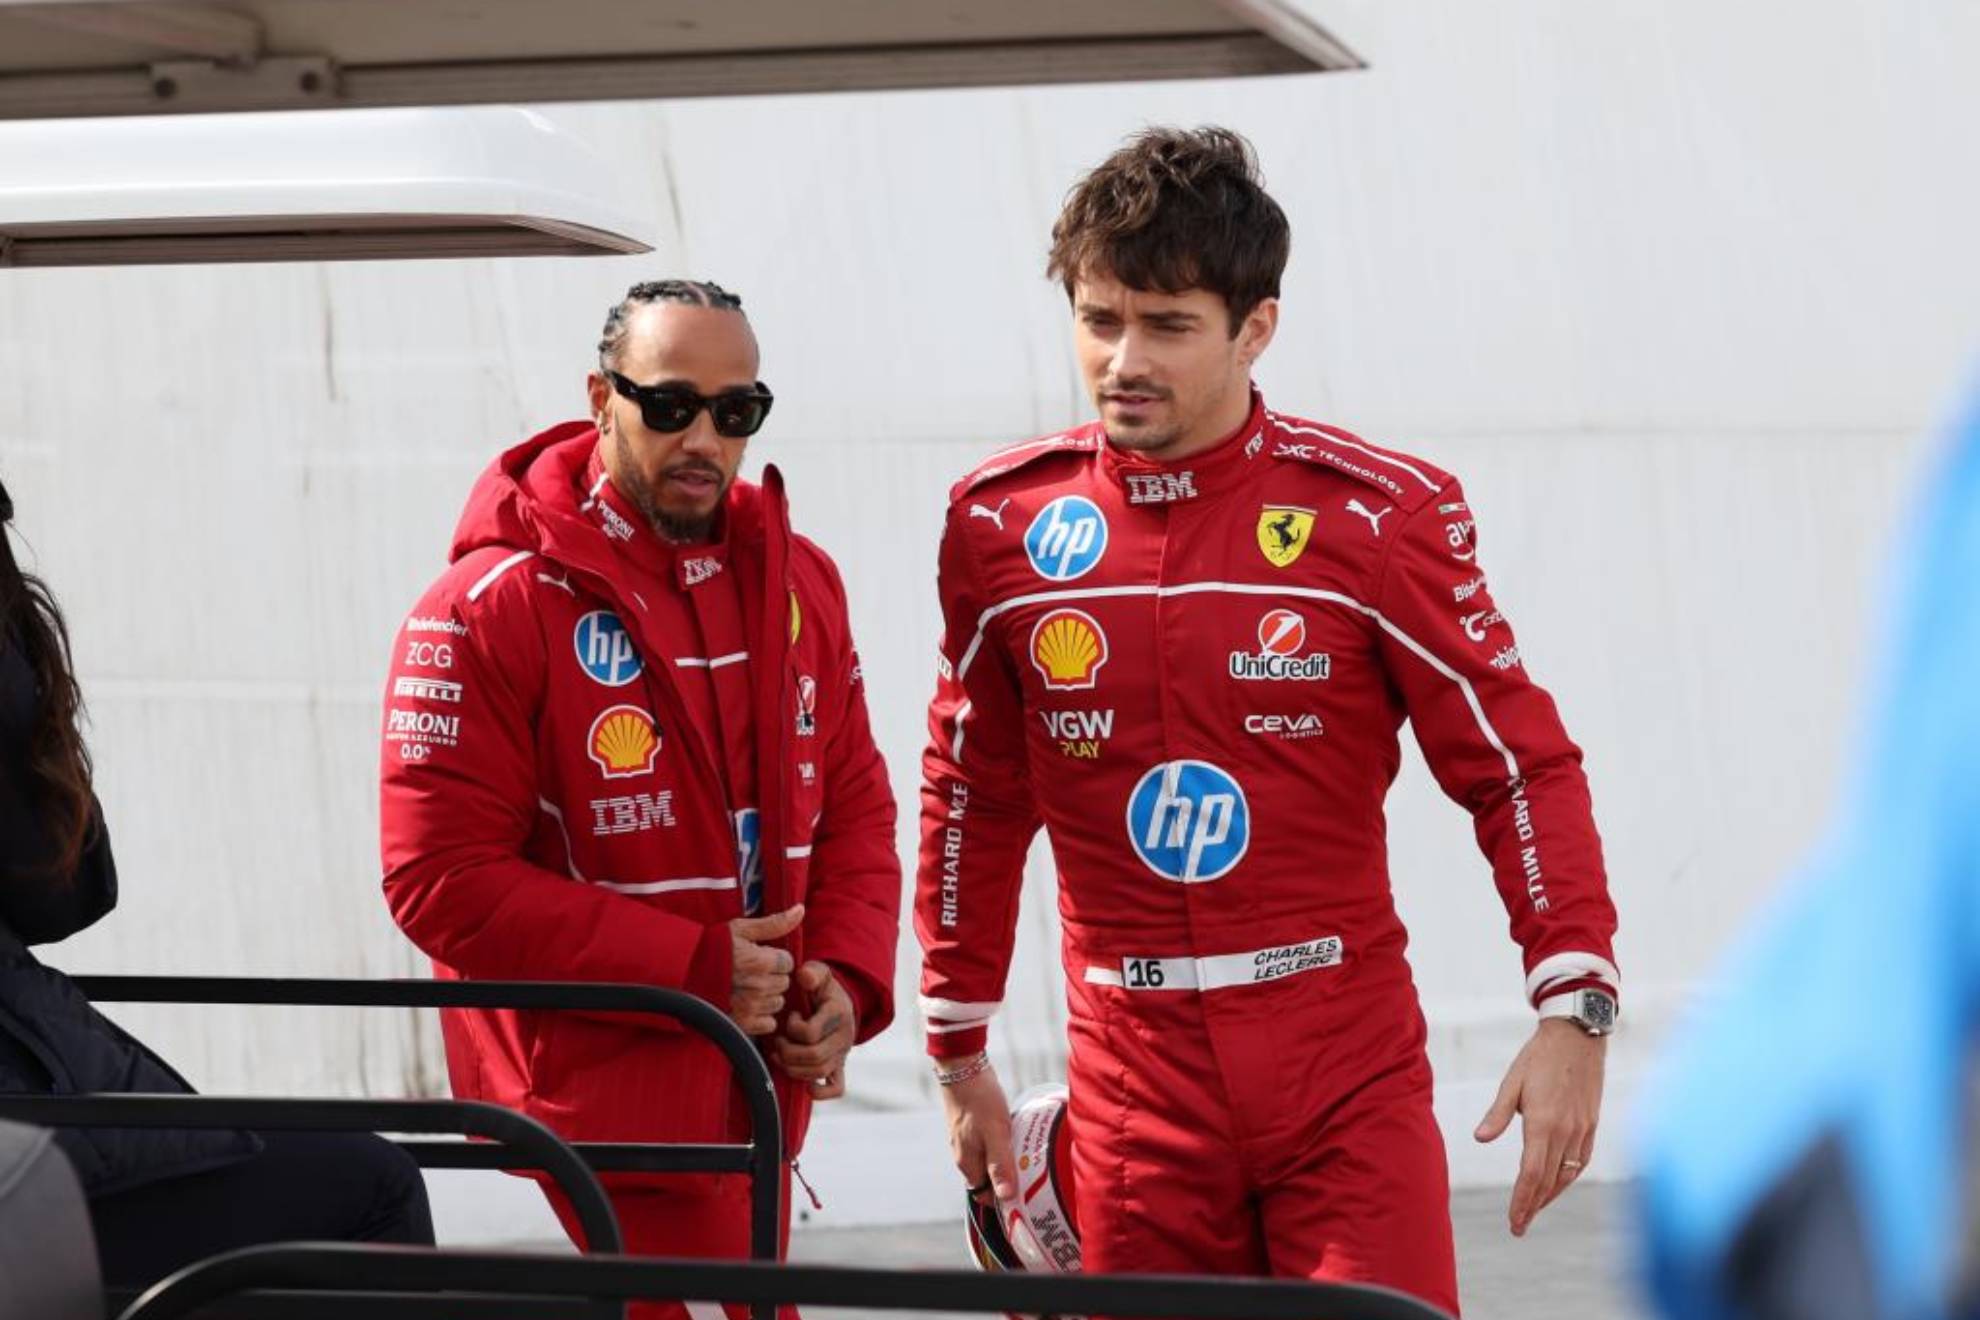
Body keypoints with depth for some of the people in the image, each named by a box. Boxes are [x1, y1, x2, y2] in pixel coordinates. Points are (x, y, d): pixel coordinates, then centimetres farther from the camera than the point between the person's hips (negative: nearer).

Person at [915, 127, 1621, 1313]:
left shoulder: (1375, 514, -5)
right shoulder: (1002, 523, 3)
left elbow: (1520, 765, -3)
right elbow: (972, 797, 15)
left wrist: (1574, 1012, -13)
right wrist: (961, 1053, 18)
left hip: (1349, 1080, -2)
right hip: (1138, 1087, 2)